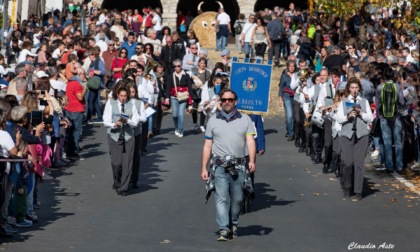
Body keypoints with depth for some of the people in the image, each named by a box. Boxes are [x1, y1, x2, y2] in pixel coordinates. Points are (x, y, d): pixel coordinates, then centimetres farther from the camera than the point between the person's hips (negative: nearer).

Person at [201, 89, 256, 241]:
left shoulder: (245, 120, 9)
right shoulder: (213, 121, 11)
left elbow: (250, 141, -1)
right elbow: (207, 146, 11)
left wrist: (252, 161, -16)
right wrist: (204, 168, 5)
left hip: (239, 166, 1)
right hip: (219, 165, -1)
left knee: (237, 199, 7)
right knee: (221, 198, -11)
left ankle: (233, 225, 24)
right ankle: (224, 230, -15)